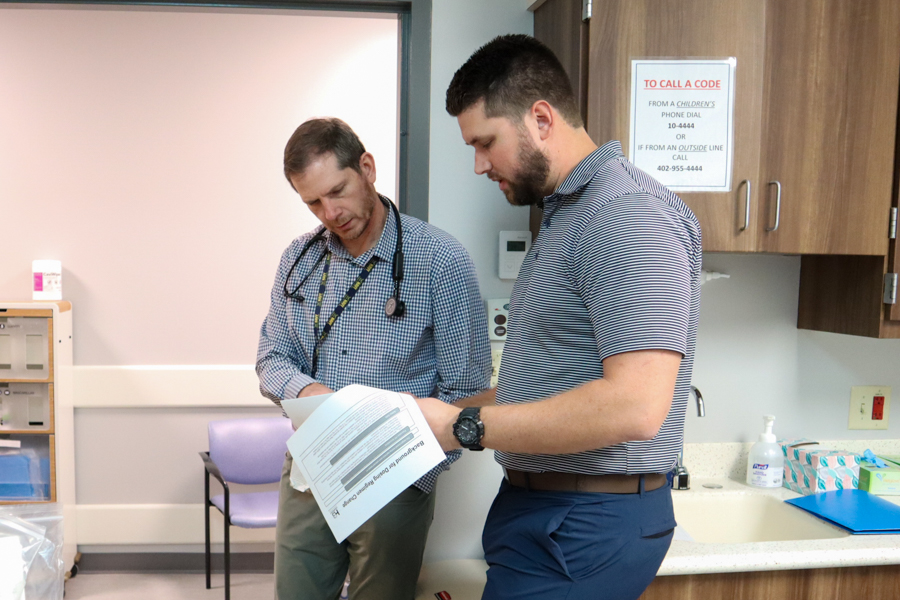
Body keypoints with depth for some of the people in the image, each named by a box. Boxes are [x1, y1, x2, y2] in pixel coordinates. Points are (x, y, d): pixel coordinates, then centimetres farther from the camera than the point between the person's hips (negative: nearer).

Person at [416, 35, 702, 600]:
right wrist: (443, 413, 9)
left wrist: (465, 426, -21)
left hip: (584, 530, -9)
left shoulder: (626, 214, -19)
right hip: (540, 509, 9)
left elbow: (635, 406, -28)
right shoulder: (565, 214, 14)